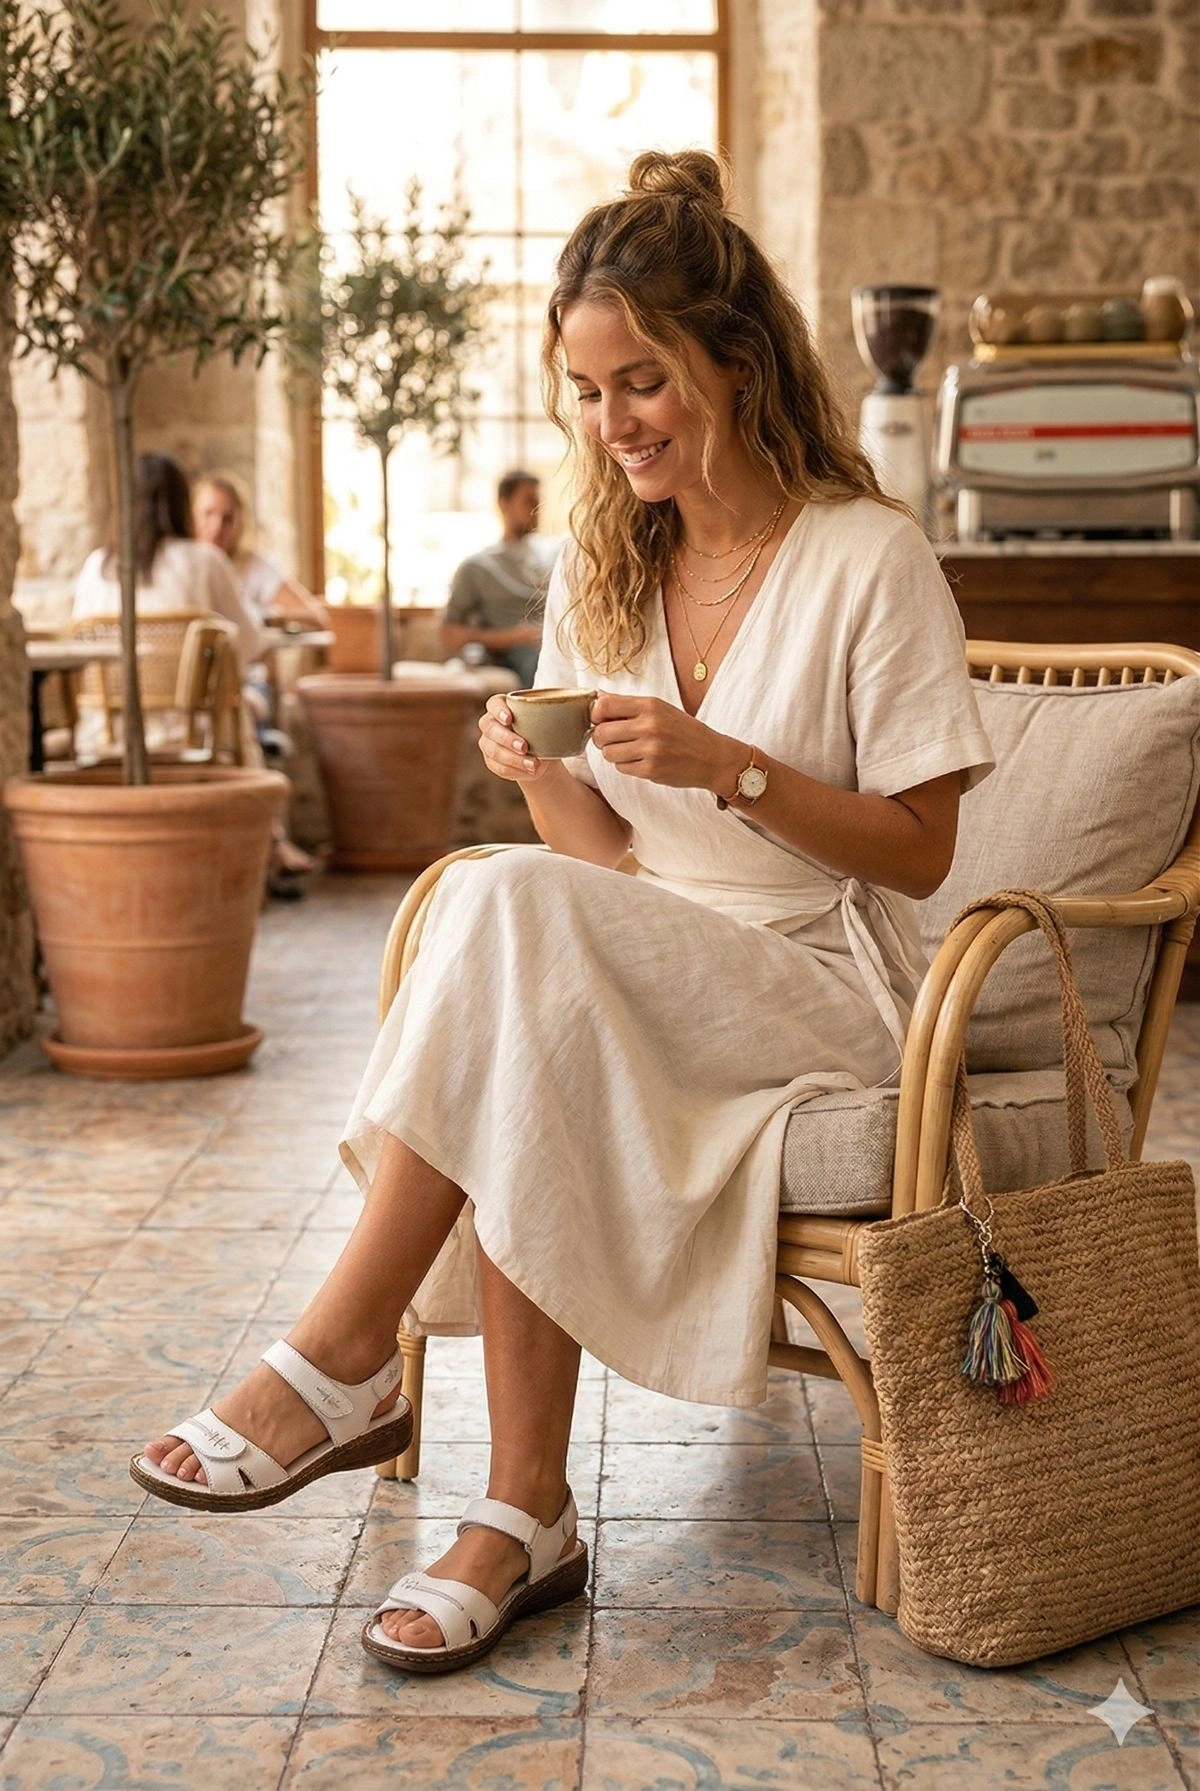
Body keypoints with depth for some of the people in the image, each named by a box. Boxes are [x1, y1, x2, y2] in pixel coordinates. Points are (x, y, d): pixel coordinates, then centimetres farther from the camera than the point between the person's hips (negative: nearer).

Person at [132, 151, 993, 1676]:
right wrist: (542, 773, -12)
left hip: (826, 992, -5)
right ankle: (525, 1518, -25)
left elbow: (919, 852, -6)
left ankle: (342, 1355, -27)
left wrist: (728, 766, -20)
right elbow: (605, 857, 10)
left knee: (505, 911, -31)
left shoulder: (869, 558, -7)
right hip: (640, 981, 5)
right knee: (530, 1078, -32)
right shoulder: (601, 570, 11)